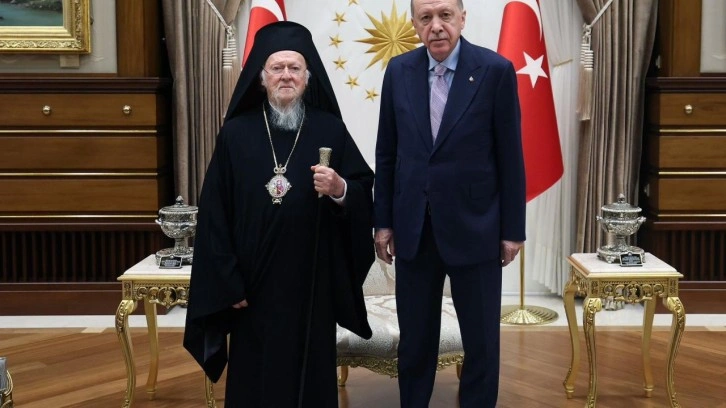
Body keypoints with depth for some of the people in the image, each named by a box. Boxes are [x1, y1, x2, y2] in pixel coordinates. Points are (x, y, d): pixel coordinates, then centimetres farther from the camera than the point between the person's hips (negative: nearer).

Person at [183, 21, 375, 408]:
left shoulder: (330, 130, 2)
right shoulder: (236, 133, 1)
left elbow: (365, 192, 3)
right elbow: (215, 214, -2)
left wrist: (340, 189, -20)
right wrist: (227, 281, -6)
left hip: (312, 283, 0)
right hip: (254, 283, 0)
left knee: (310, 374, 9)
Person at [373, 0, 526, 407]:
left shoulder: (496, 70, -8)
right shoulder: (399, 70, 2)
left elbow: (510, 156, -5)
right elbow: (387, 152, 6)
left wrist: (512, 229, -4)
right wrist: (383, 221, 5)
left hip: (473, 227, -2)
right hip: (413, 228, 3)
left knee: (482, 340, 9)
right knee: (415, 338, 14)